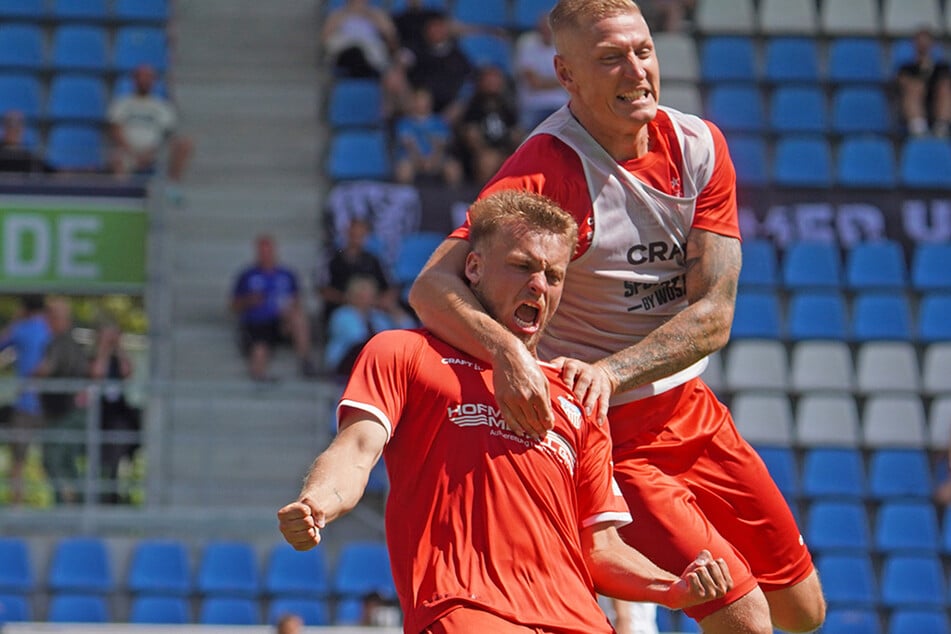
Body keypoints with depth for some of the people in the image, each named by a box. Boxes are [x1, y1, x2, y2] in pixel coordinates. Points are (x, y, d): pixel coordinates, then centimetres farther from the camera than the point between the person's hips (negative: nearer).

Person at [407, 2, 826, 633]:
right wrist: (507, 350, -50)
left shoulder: (700, 145, -4)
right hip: (606, 436, -6)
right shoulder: (547, 167, -21)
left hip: (694, 412, 6)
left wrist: (612, 372, -27)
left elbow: (714, 315, -10)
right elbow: (433, 286, -30)